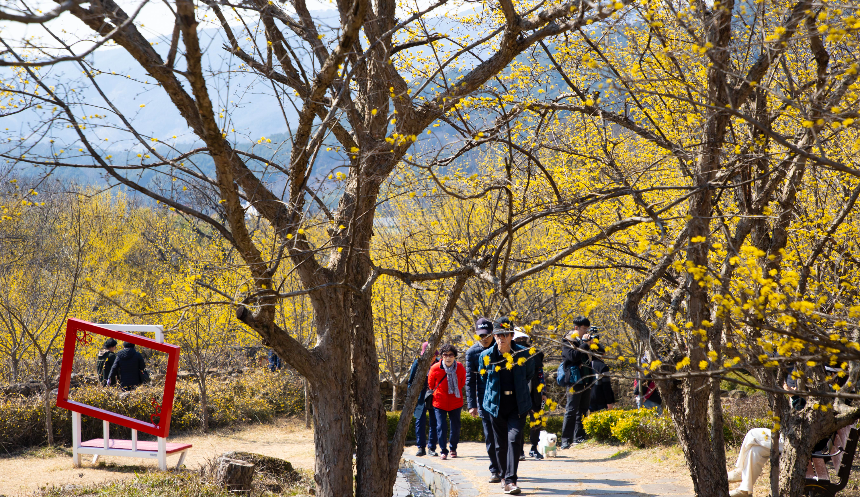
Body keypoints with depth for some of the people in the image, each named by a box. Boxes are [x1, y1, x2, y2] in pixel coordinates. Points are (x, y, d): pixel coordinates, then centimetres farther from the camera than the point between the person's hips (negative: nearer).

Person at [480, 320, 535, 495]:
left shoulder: (524, 354, -5)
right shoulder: (486, 356, -3)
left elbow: (529, 374, 15)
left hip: (518, 405, -1)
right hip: (496, 405, 2)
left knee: (514, 439, -15)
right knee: (500, 443, 8)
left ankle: (510, 481, -17)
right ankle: (504, 476, 28)